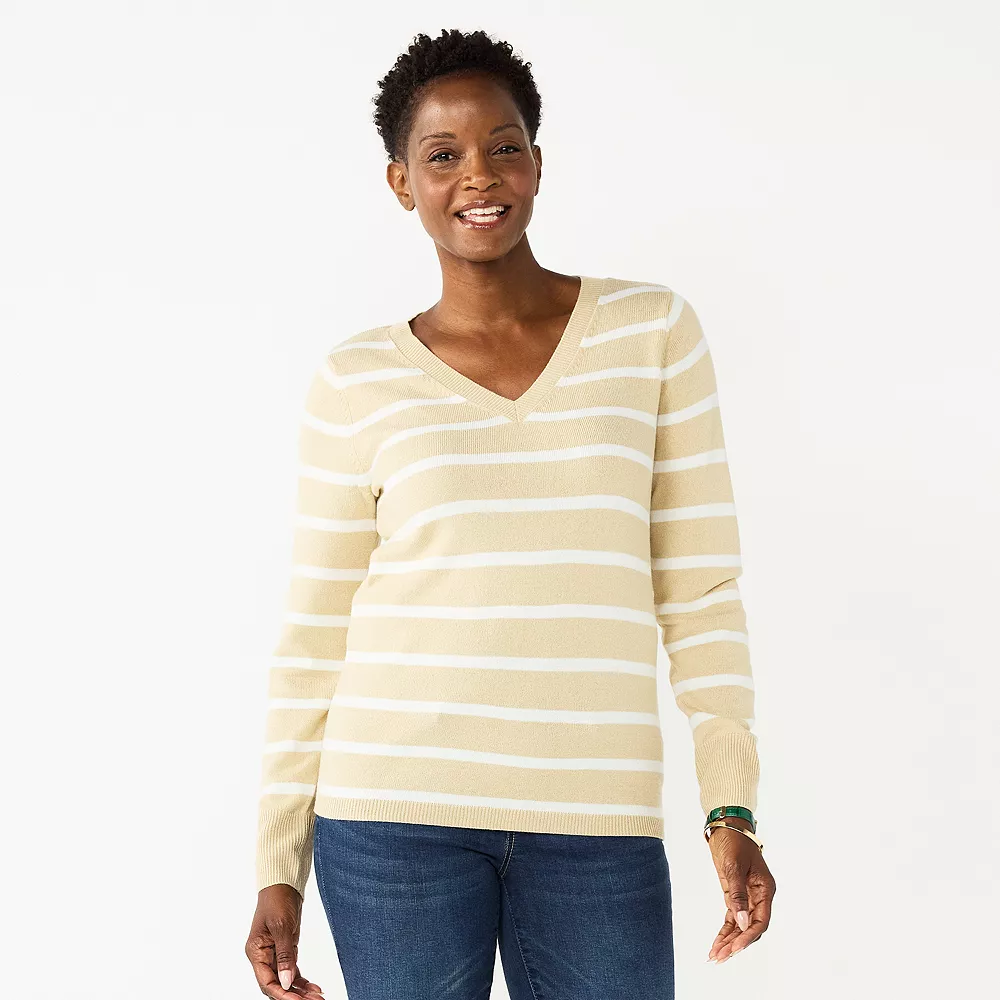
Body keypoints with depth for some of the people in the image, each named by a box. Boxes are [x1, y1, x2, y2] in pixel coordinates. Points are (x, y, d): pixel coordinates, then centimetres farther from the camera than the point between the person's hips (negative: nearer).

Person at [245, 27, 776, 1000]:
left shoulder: (651, 328, 4)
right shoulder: (358, 380, 3)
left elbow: (700, 585, 4)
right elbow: (315, 634, 6)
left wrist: (732, 808, -2)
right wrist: (279, 867, 4)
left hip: (596, 823, 1)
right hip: (397, 810, 0)